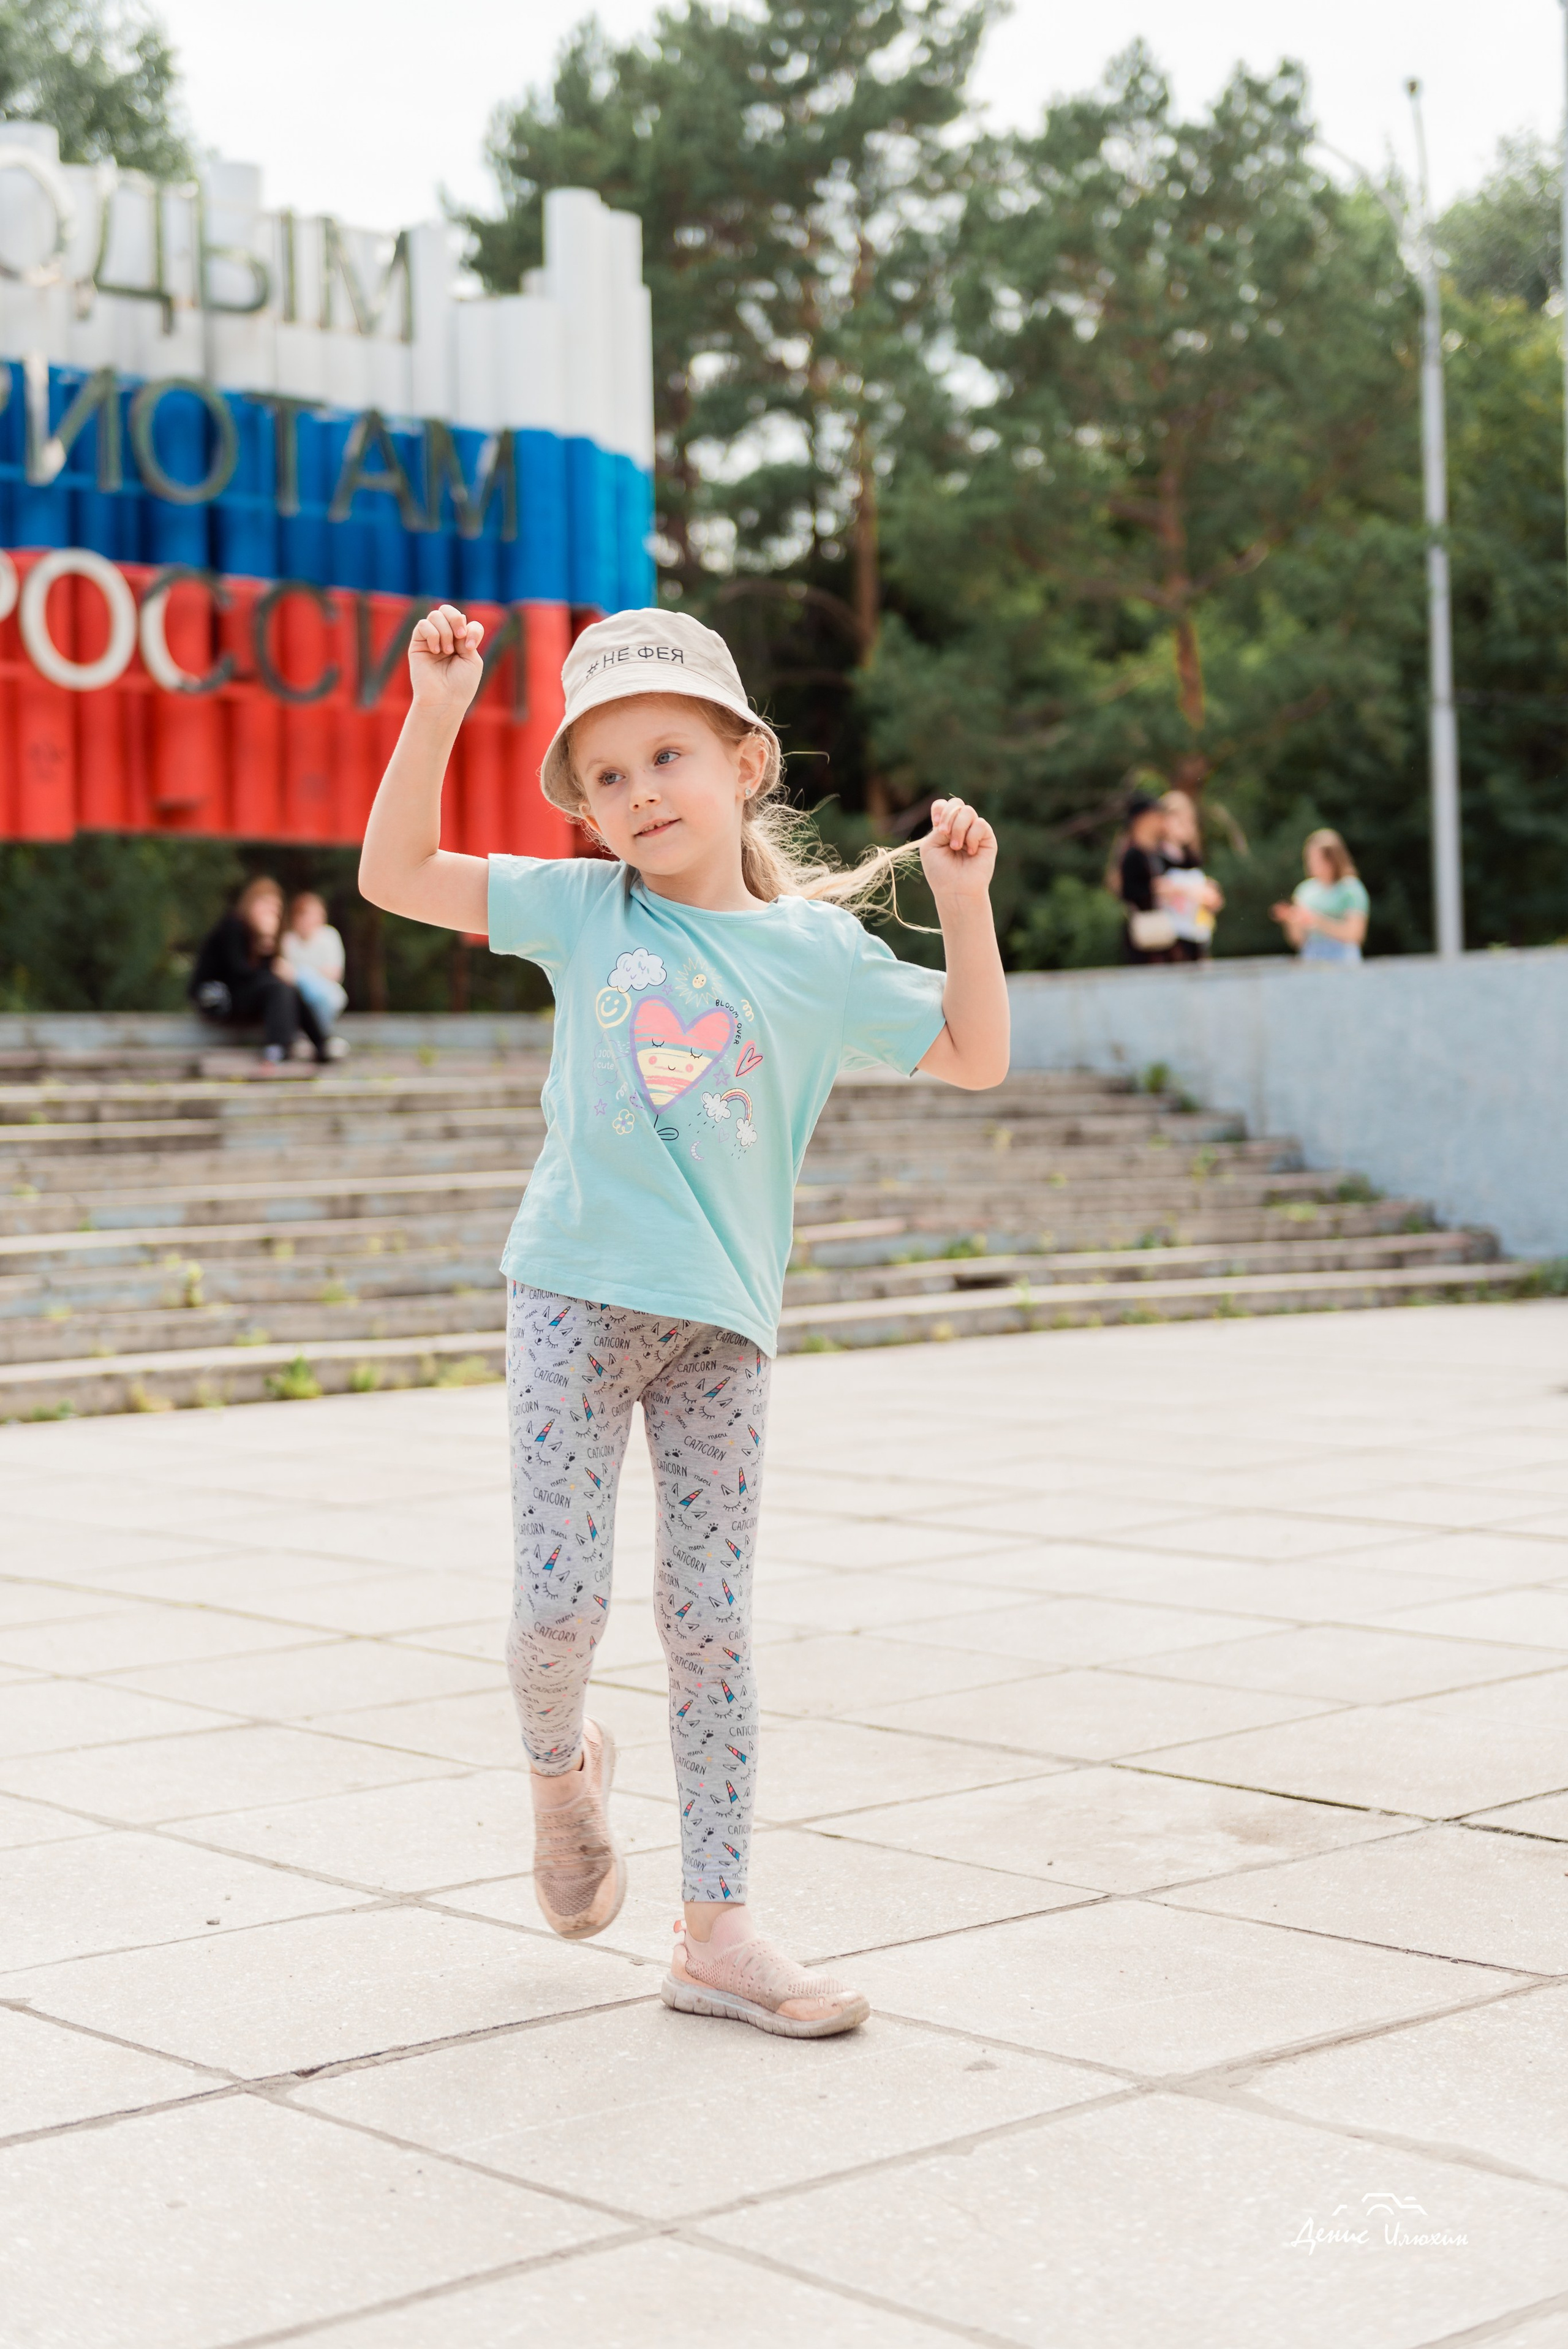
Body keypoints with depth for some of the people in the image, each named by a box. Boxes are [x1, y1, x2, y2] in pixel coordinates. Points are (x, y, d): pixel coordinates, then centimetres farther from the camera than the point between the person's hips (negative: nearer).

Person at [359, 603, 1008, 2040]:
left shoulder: (815, 948, 5)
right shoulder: (585, 908, 5)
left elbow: (975, 1057, 11)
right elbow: (396, 876, 5)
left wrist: (965, 897, 0)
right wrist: (437, 712, -4)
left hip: (722, 1322, 1)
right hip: (577, 1293, -1)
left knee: (711, 1623, 3)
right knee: (561, 1603, -8)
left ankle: (718, 1932, 10)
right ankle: (560, 1766, 28)